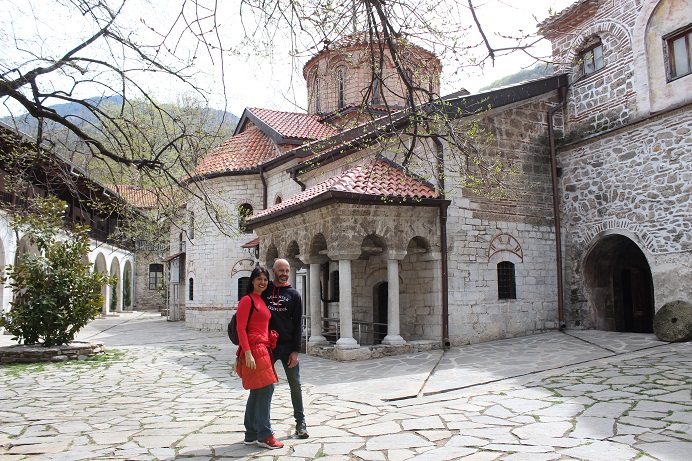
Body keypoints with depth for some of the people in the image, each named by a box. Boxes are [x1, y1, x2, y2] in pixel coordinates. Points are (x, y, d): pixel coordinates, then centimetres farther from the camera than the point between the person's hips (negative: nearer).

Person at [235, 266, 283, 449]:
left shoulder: (262, 300, 17)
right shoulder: (247, 300, -8)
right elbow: (241, 328, -14)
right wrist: (247, 353, -21)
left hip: (263, 349, 9)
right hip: (254, 349, -9)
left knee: (257, 392, 12)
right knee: (266, 388, -8)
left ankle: (251, 435, 20)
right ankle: (264, 435, 1)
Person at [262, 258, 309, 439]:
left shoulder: (293, 294, 4)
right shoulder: (264, 291, 4)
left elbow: (298, 323, 2)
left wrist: (295, 350, -6)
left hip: (287, 346, 0)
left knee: (295, 385, 5)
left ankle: (300, 423, 17)